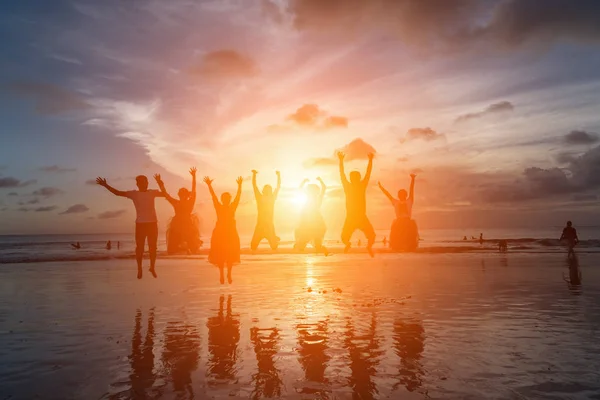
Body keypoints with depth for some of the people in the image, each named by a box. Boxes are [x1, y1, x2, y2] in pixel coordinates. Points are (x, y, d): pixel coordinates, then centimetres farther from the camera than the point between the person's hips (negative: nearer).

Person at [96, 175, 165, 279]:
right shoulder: (134, 194, 3)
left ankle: (152, 267, 20)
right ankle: (139, 269, 12)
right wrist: (105, 185, -6)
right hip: (140, 224, -1)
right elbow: (117, 193, 0)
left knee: (153, 247, 6)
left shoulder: (152, 192, 7)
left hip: (153, 223, 1)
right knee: (140, 247, 1)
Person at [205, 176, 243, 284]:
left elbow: (238, 196, 0)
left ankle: (229, 275, 12)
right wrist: (209, 185, -15)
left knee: (230, 254, 2)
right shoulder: (218, 207, 1)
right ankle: (221, 275, 7)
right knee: (220, 254, -2)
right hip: (220, 232, -2)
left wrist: (240, 185, -7)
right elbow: (213, 196, -7)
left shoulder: (233, 207, 5)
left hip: (231, 233, 2)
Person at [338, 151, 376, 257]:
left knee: (371, 236, -6)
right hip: (350, 218, -1)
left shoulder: (362, 186, 4)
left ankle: (369, 246, 23)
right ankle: (348, 244, 25)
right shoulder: (347, 186, 2)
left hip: (362, 217, 1)